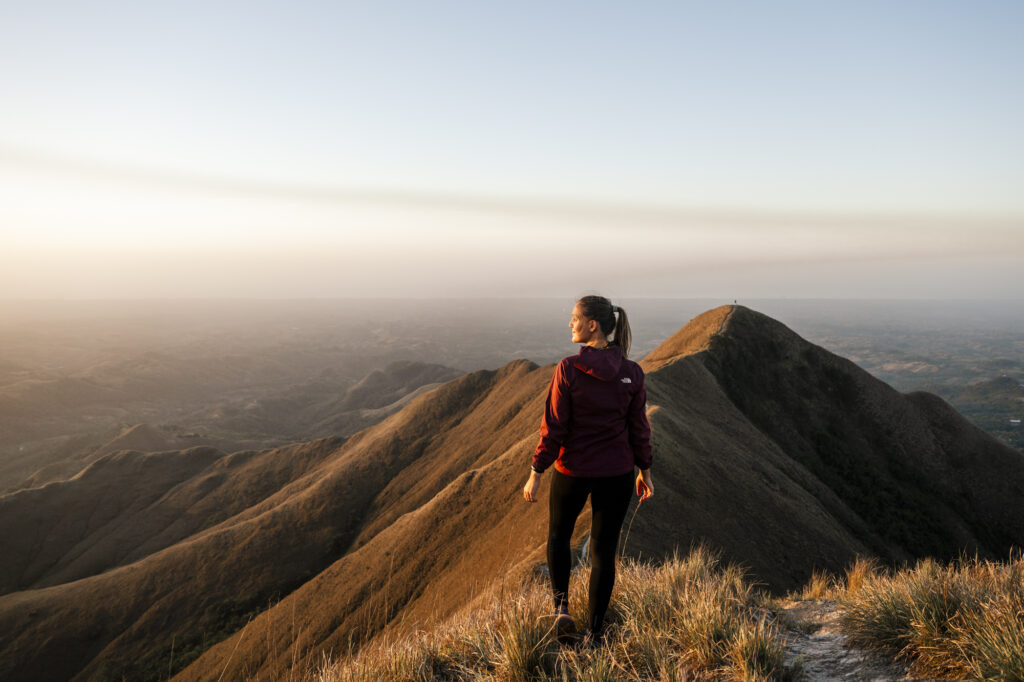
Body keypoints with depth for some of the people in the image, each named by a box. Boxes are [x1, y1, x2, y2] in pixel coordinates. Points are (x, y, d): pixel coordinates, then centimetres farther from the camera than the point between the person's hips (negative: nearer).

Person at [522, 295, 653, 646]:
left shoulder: (568, 370, -16)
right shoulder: (631, 373, -6)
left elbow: (554, 427, -14)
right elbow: (639, 428, 1)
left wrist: (536, 473, -4)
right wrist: (645, 471, 14)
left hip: (572, 470, -2)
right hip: (616, 472, 3)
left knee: (558, 534, 24)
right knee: (603, 550, 13)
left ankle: (561, 606, 10)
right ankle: (594, 632, 21)